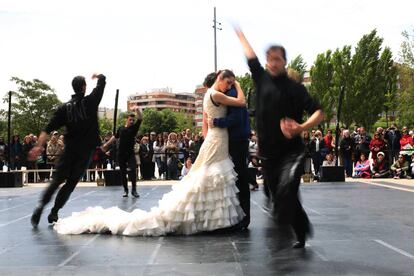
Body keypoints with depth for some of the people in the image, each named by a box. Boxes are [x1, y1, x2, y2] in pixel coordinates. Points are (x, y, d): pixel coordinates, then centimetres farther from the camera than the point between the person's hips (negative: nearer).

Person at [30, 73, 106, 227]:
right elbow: (102, 80, 10)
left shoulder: (65, 107, 3)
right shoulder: (90, 101, -3)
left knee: (57, 179, 9)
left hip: (69, 149, 2)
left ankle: (41, 204, -10)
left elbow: (48, 128, -6)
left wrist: (39, 145, -9)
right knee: (71, 182, 6)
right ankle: (54, 212, 3)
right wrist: (98, 76, 32)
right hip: (86, 150, -2)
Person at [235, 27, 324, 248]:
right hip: (268, 153, 5)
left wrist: (301, 127, -27)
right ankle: (301, 234, 26)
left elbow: (318, 112, -8)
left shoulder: (295, 88, -4)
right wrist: (239, 33, 35)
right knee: (278, 196, 10)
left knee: (286, 188, -30)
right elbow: (251, 56, 22)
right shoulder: (262, 79, 7)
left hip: (292, 151, -4)